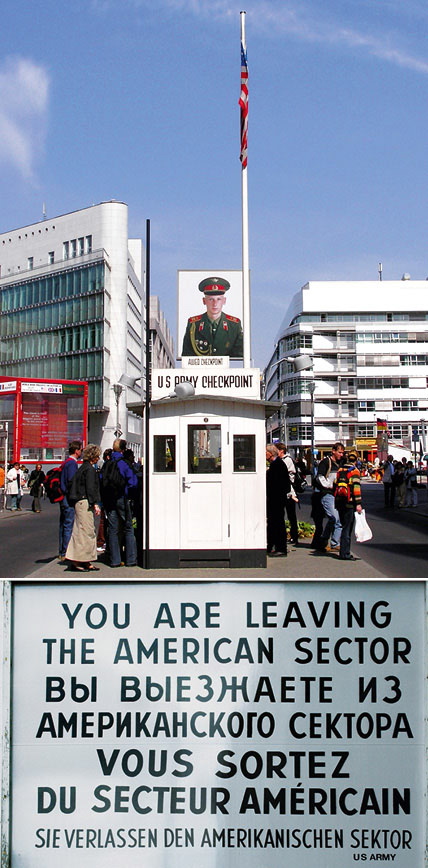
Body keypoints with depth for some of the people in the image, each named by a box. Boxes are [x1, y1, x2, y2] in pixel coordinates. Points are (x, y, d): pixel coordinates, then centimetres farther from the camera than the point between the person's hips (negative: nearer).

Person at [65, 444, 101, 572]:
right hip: (85, 502, -10)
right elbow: (90, 488, -17)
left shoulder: (83, 467, 17)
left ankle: (86, 562, 15)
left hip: (79, 502, 10)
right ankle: (77, 561, -6)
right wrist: (95, 504, -17)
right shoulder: (89, 469, -12)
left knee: (89, 532, 12)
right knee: (85, 531, -7)